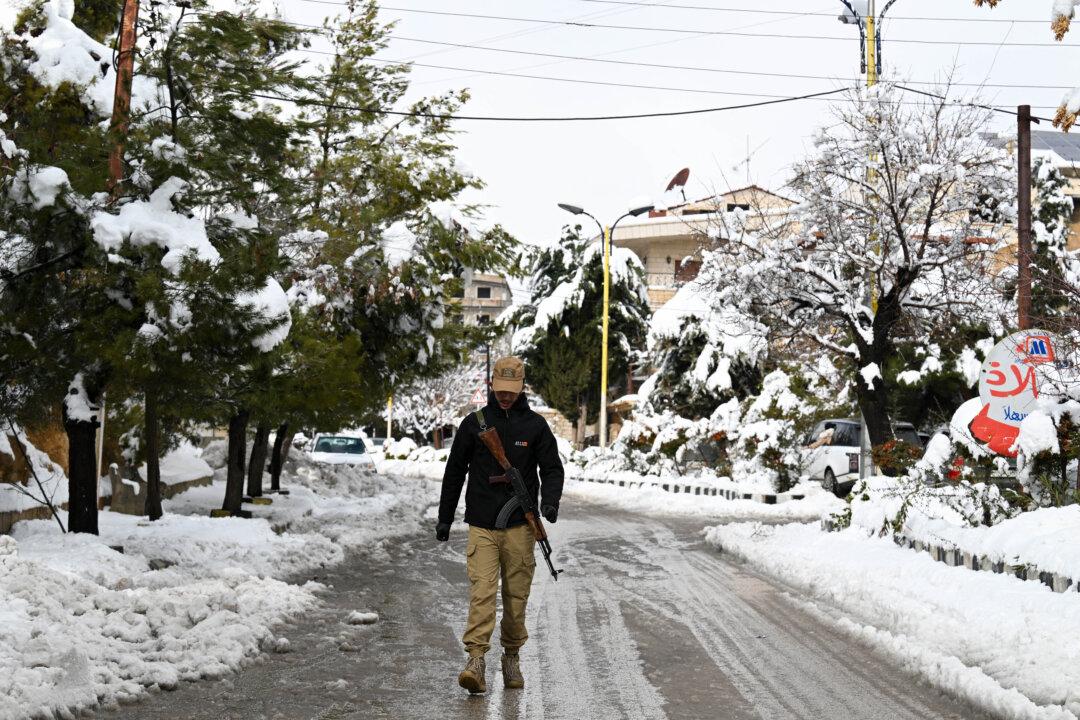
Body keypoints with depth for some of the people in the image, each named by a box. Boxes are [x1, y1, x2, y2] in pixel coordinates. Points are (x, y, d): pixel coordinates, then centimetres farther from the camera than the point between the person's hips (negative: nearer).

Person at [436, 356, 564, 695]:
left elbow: (552, 469, 6)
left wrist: (550, 501, -15)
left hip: (520, 526, 1)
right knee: (481, 592, -12)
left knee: (516, 596, 6)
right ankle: (476, 660, -16)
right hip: (481, 526, -1)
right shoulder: (474, 423, 5)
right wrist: (444, 518, 13)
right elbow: (454, 472, 12)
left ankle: (511, 657, 20)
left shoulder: (535, 425, 5)